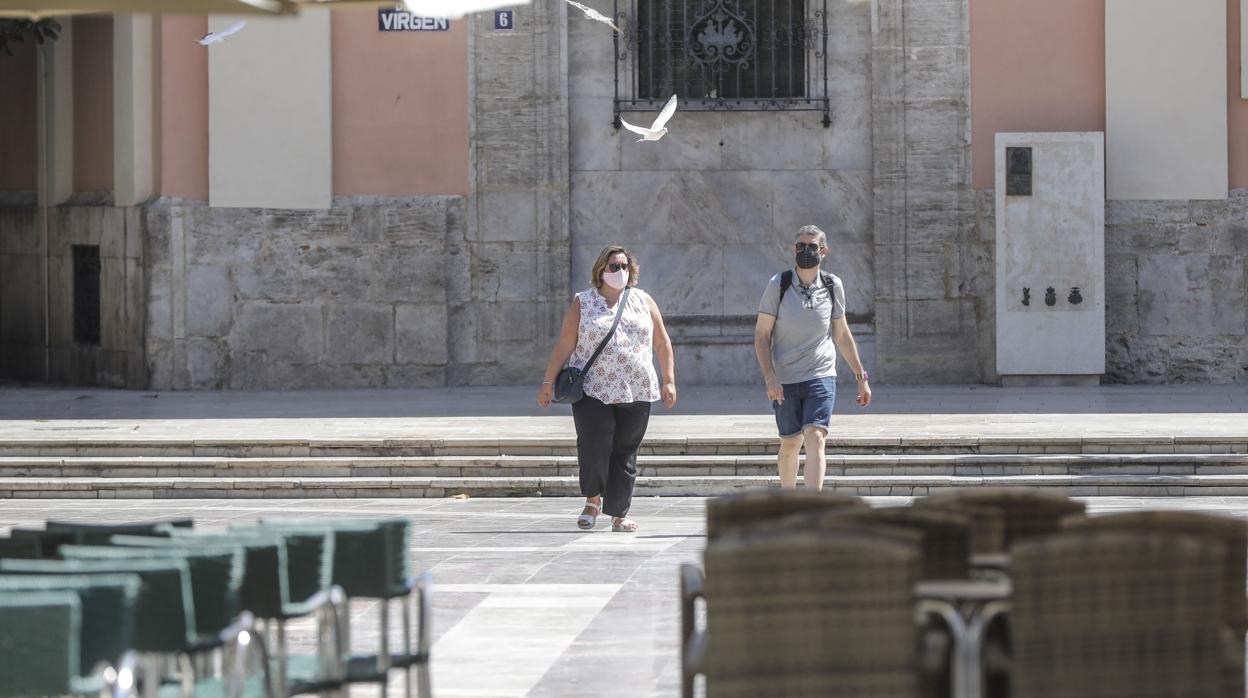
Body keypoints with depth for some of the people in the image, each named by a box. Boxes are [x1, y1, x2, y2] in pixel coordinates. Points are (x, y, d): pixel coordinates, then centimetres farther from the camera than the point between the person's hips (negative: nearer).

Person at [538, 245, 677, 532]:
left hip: (636, 393, 2)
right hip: (593, 390, -2)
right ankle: (593, 499, 7)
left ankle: (618, 513, 9)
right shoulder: (583, 303, 6)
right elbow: (565, 344, 3)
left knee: (625, 453, 2)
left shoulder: (643, 301, 13)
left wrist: (668, 381, 9)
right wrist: (548, 382, -1)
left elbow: (662, 343, 16)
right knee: (593, 445, -16)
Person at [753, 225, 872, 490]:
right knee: (790, 444, 11)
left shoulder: (832, 286, 3)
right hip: (784, 381, 0)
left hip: (821, 377, 0)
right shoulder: (778, 285, -3)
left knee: (815, 439, -17)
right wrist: (770, 378, -15)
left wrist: (861, 377, 16)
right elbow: (761, 335, -3)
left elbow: (842, 334, 15)